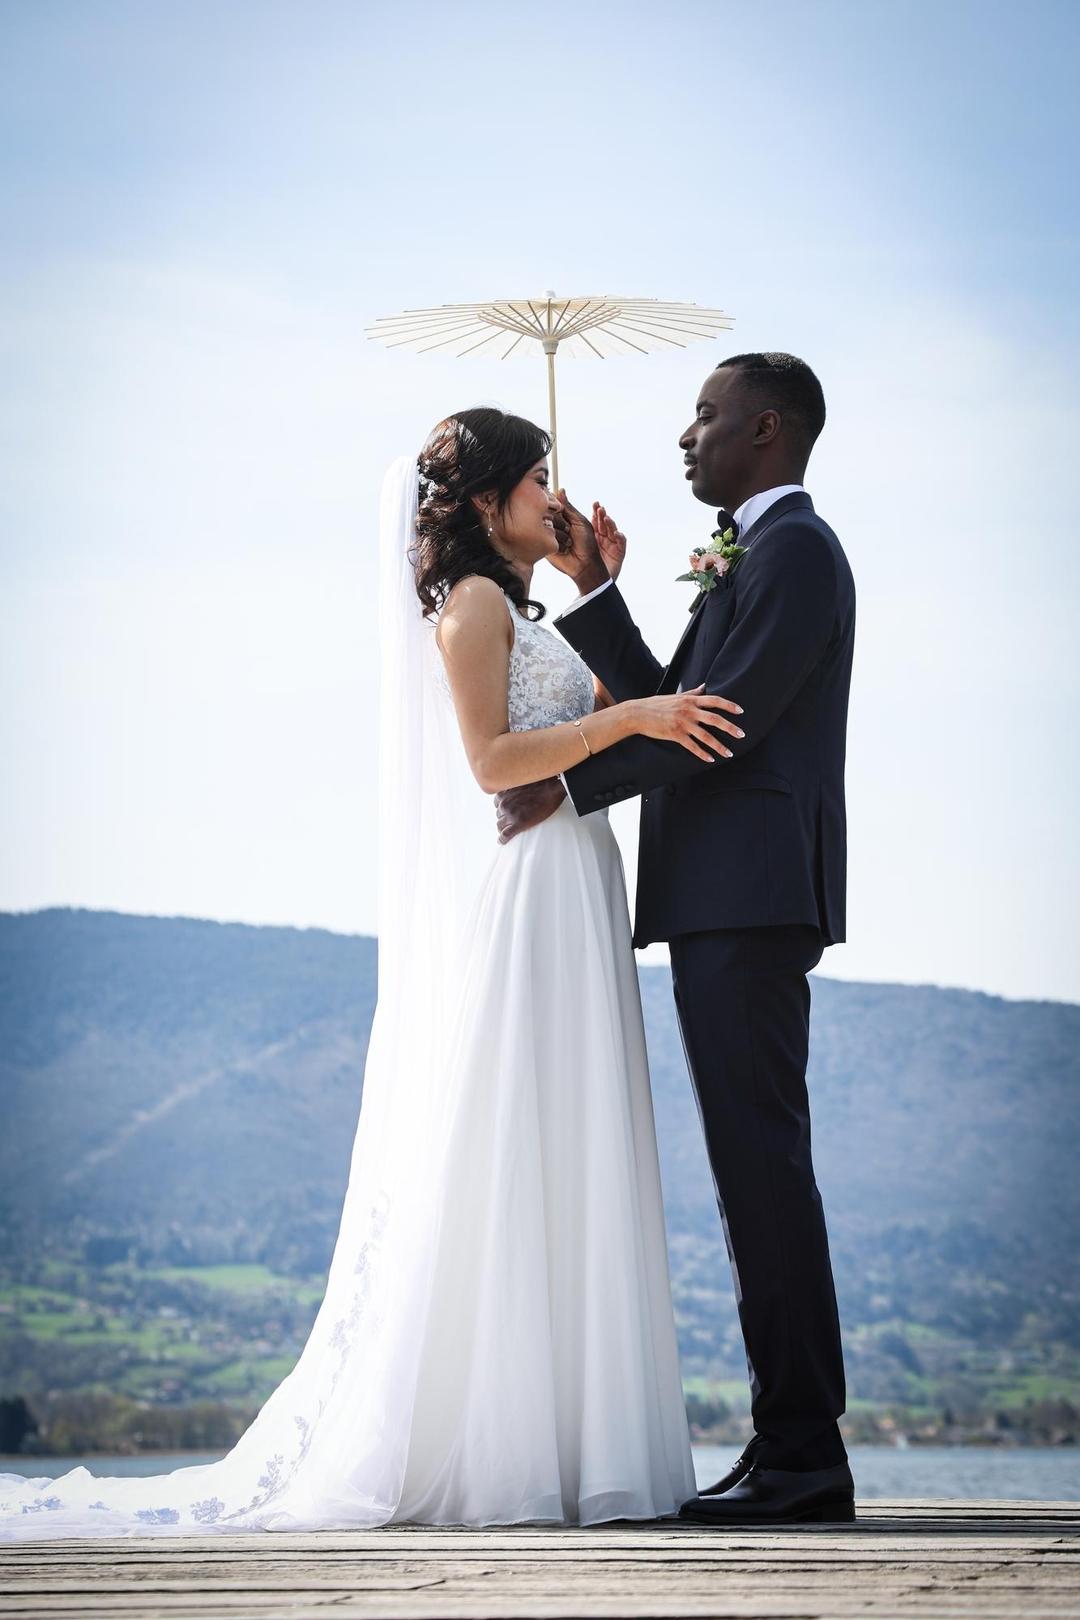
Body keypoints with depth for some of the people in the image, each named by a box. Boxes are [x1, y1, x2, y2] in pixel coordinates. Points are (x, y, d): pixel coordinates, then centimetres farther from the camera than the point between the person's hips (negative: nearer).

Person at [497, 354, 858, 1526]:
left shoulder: (794, 550, -7)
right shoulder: (747, 559, 24)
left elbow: (723, 715, -16)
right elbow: (661, 707, 21)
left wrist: (568, 788, -14)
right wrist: (595, 590, 16)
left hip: (751, 899, -10)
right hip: (725, 902, 10)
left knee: (762, 1161, -12)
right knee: (756, 1168, 8)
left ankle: (801, 1451, -11)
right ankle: (795, 1445, 10)